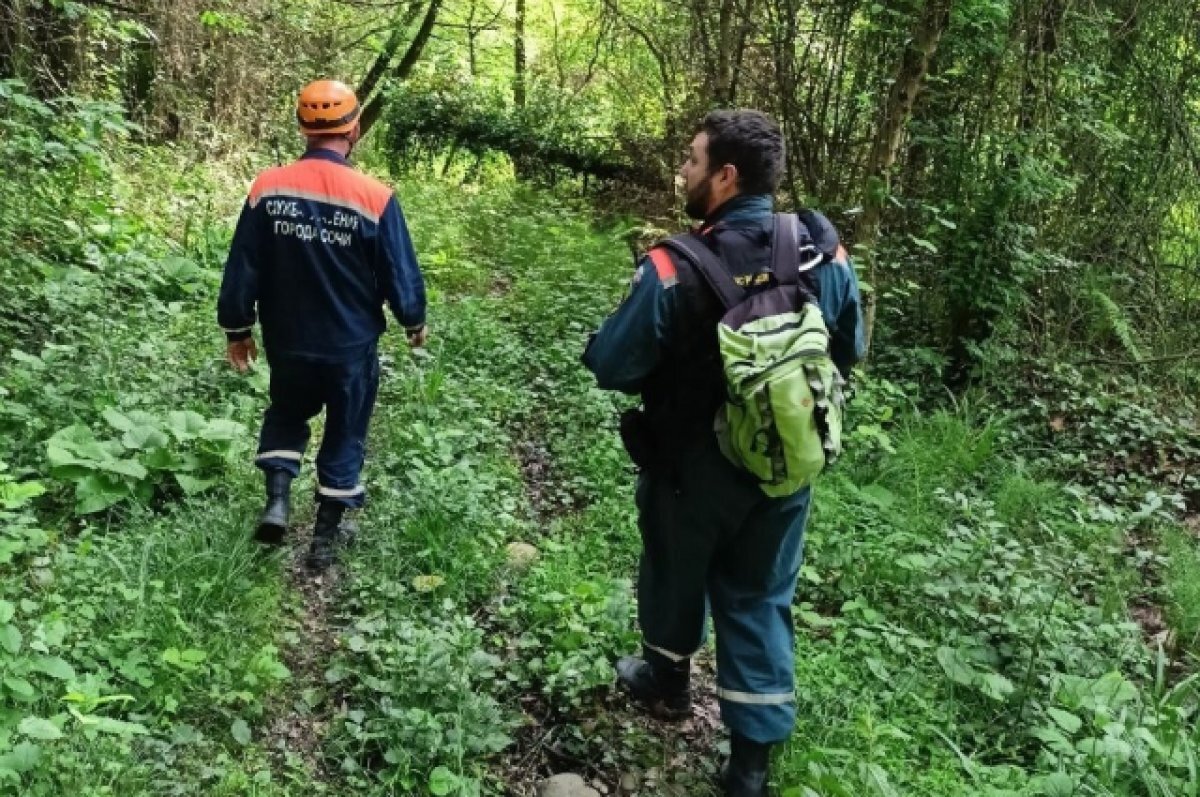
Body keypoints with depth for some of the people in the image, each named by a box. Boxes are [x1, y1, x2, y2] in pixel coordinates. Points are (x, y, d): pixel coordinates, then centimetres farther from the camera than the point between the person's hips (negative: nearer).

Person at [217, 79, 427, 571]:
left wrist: (237, 328, 11)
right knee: (344, 436, 16)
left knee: (286, 415, 28)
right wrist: (414, 322, 11)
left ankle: (277, 499, 11)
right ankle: (325, 540, 24)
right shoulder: (375, 198, -17)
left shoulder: (268, 187, -10)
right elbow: (401, 276, -9)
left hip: (287, 343, 2)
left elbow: (241, 270, -4)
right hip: (351, 346, -2)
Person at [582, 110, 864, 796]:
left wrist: (667, 360, 4)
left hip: (694, 467, -3)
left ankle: (668, 682, 49)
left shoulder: (679, 270, -25)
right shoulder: (826, 252, -10)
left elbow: (612, 365, -18)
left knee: (676, 573, 22)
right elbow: (850, 350, 5)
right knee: (761, 596, 16)